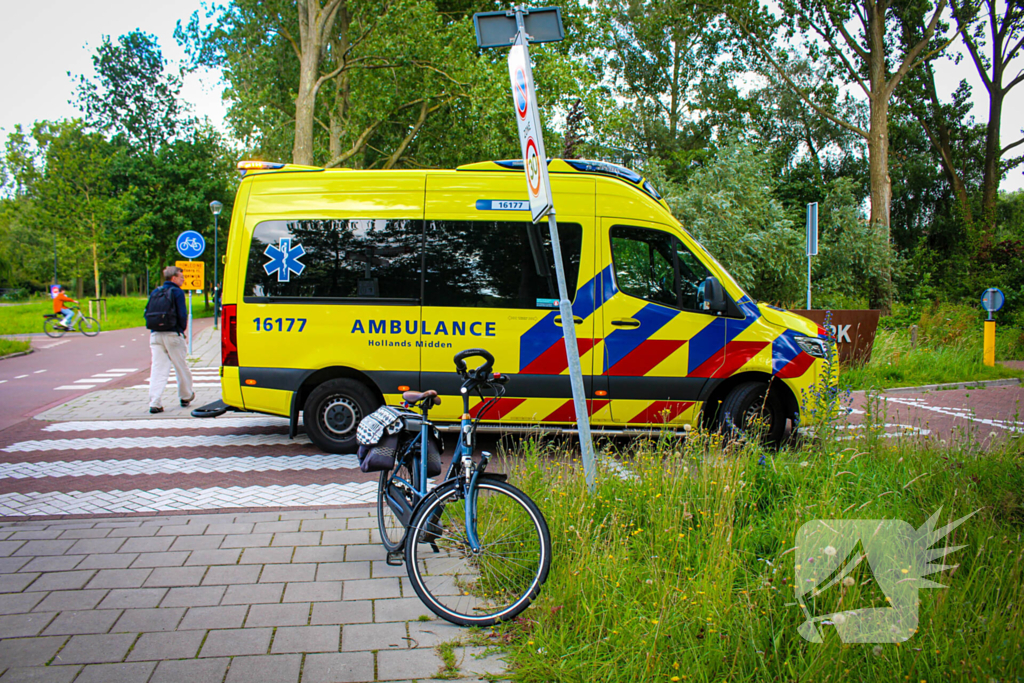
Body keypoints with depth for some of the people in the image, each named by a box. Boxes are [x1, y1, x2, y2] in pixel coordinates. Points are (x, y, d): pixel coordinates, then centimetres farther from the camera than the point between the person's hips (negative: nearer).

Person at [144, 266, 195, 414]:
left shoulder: (155, 292, 13)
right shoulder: (177, 292, -5)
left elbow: (147, 313, 10)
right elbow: (182, 315, -10)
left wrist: (155, 328, 15)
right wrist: (182, 330, 5)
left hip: (155, 335, 5)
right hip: (173, 335, -5)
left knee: (157, 368, 0)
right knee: (181, 367, 11)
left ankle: (154, 402, -9)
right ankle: (186, 397, 25)